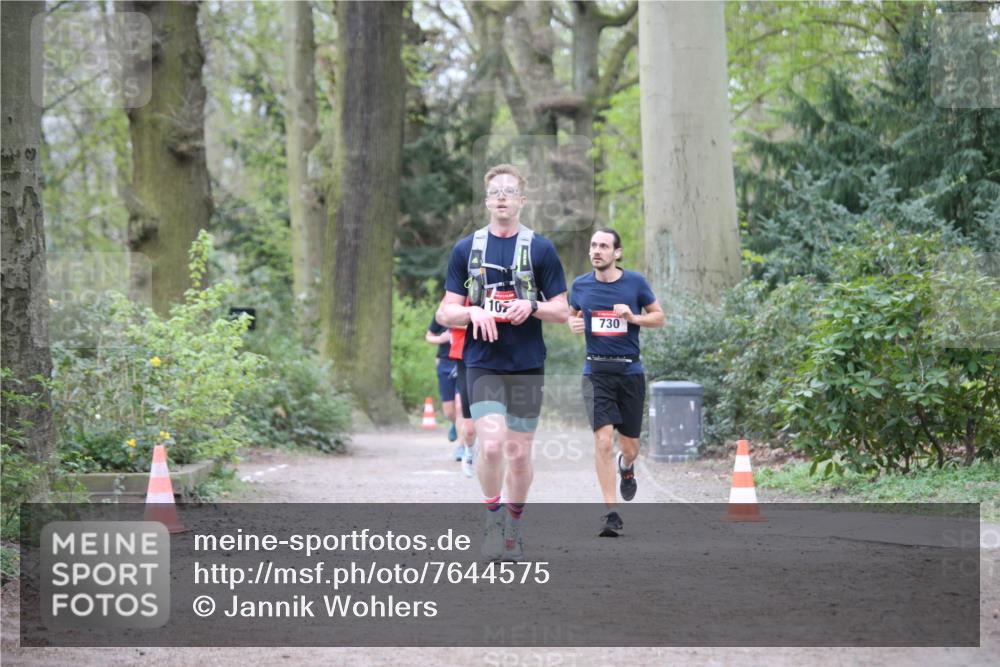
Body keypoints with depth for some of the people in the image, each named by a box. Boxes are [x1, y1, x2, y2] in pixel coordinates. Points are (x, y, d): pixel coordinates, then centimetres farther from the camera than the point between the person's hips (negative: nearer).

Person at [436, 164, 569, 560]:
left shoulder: (541, 249, 3)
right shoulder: (465, 249, 7)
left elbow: (562, 311, 5)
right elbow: (445, 313, 8)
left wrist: (531, 306, -15)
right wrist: (472, 312, -13)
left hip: (527, 366, 0)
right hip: (482, 364, 0)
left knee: (519, 454, 4)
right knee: (491, 444, -17)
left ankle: (513, 526, 23)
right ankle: (493, 518, 4)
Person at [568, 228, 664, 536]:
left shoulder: (635, 282, -1)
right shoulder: (580, 285, 3)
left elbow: (658, 316, 8)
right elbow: (572, 314, 21)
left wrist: (633, 317, -11)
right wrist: (573, 325, -3)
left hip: (630, 372, 0)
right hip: (596, 372, 0)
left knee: (629, 447, 8)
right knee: (603, 440, -16)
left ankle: (626, 467, 47)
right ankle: (611, 511, -11)